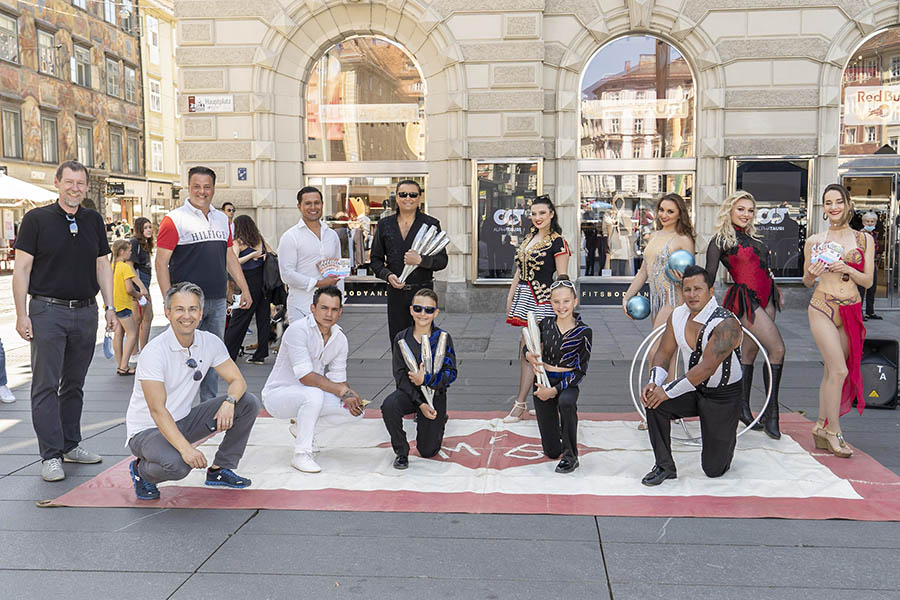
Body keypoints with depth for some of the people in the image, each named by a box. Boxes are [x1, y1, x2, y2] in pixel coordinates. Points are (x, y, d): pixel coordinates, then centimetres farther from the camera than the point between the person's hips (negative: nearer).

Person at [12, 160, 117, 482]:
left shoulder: (94, 220, 10)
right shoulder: (36, 219, -2)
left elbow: (102, 266, 15)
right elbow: (22, 268, -4)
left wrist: (110, 306, 8)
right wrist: (22, 314, -10)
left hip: (85, 311, 4)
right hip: (48, 311, -4)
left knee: (75, 383, 12)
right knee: (46, 385, -3)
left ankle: (71, 444, 23)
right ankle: (51, 455, 1)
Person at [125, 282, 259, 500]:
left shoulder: (210, 343, -5)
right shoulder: (154, 352, -23)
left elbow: (237, 380, -3)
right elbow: (157, 411, -28)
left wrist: (229, 402, -27)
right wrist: (185, 448, -40)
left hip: (183, 421, 6)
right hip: (147, 430, -6)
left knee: (248, 403, -9)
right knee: (177, 464, -37)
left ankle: (219, 469, 4)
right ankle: (141, 470, 0)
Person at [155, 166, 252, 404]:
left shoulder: (222, 219, 14)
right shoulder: (174, 219, -5)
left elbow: (229, 257, 22)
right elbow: (161, 262, -8)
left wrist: (244, 288, 17)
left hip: (217, 300, 6)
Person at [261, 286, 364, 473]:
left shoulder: (340, 339, 0)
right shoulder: (298, 330, -22)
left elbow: (338, 379, 2)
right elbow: (306, 376, -28)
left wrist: (350, 396, -21)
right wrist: (343, 391, -29)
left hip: (309, 396, 7)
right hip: (278, 394, -7)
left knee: (356, 410, -10)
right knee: (314, 394, -38)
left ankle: (301, 427, 10)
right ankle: (301, 454, -21)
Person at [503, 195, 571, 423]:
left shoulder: (557, 242, -7)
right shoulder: (528, 238, 15)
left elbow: (562, 278, -9)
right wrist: (511, 296, 18)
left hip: (542, 300, -8)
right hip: (525, 297, 8)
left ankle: (520, 404, -3)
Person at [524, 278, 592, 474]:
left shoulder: (584, 332, -8)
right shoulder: (545, 324, -1)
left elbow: (581, 370, -9)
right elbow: (531, 347, 12)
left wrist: (555, 390, -18)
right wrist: (529, 355, -13)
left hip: (567, 383, -2)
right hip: (543, 380, 2)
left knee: (566, 402, -41)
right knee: (552, 451, 1)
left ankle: (570, 455, -20)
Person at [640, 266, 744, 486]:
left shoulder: (726, 324, -26)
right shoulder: (677, 316, -5)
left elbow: (707, 368, -32)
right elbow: (664, 353, 3)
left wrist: (667, 391, -31)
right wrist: (654, 383, -17)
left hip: (723, 397, -5)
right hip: (693, 391, 5)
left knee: (713, 469, -3)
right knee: (654, 401, -24)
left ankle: (727, 440, 34)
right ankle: (664, 466, -7)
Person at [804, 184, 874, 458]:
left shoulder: (864, 239, 7)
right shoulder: (814, 241, 3)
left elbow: (868, 281, 3)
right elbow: (807, 281, 11)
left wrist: (846, 269, -14)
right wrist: (812, 274, -11)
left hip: (851, 310, 3)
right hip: (823, 308, -3)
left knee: (832, 371, 6)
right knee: (839, 370, -11)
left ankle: (821, 426, 16)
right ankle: (833, 431, -1)